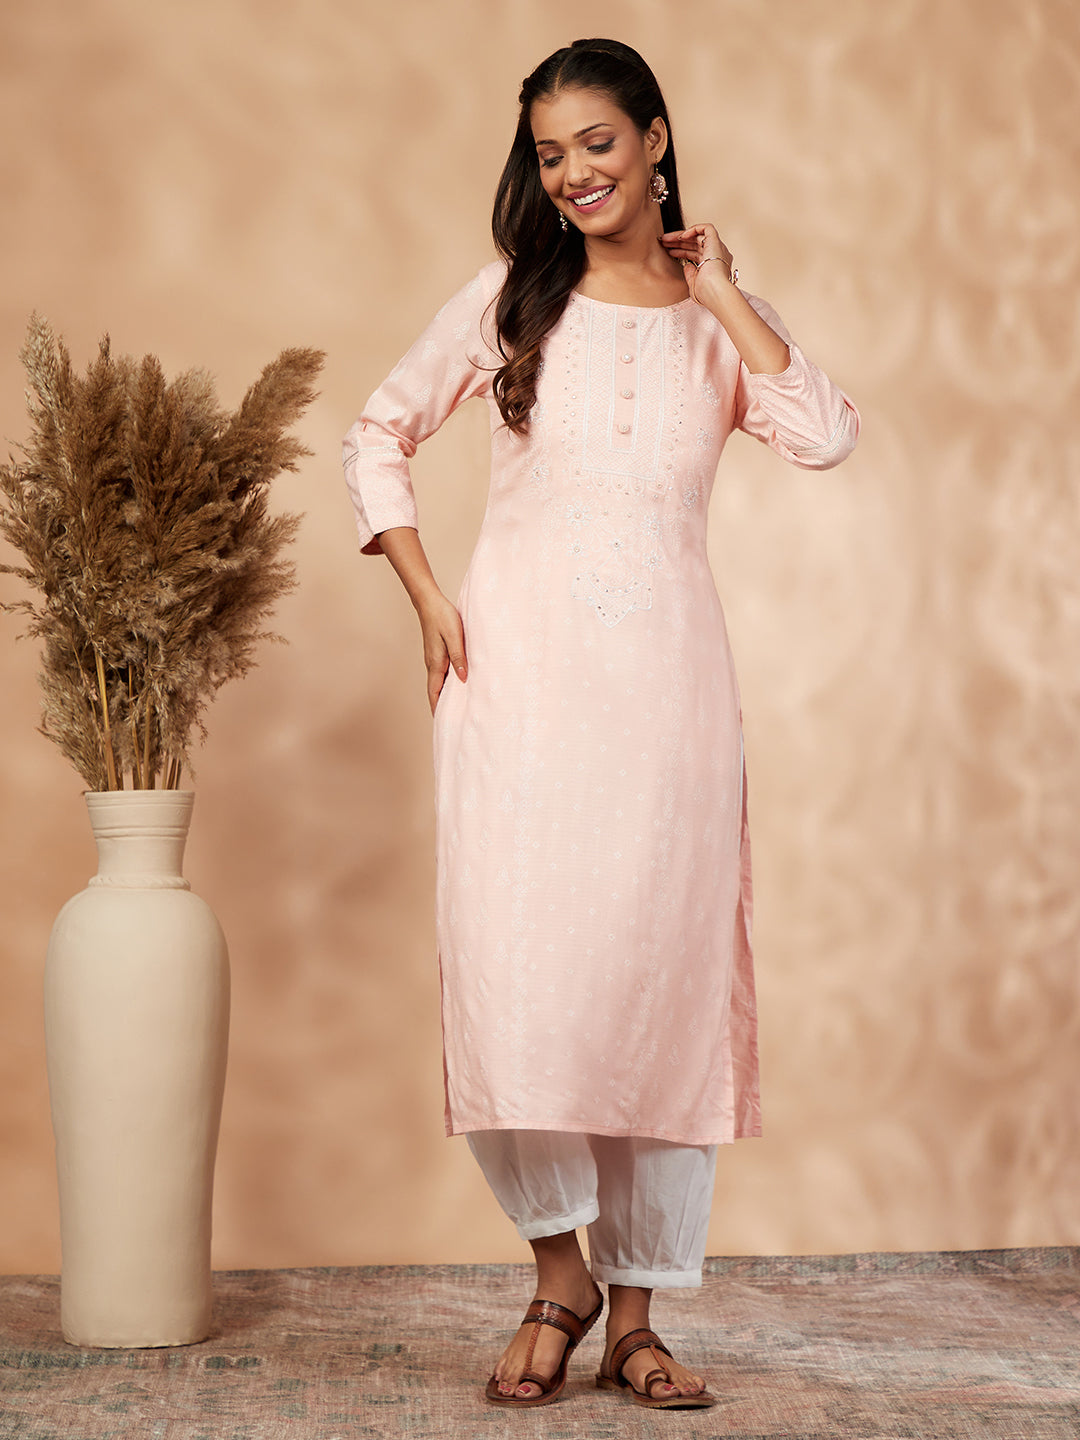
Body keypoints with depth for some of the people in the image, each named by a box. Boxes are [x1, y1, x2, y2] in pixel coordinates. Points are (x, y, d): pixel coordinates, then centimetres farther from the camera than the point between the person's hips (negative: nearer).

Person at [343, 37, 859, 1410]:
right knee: (514, 972, -10)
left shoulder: (720, 318, 11)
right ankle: (558, 1270, 12)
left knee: (663, 973, 1)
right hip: (520, 665, -1)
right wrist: (429, 600, 2)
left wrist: (719, 292, -2)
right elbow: (377, 436, 13)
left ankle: (635, 1312, 13)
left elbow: (826, 436, -8)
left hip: (664, 675, 1)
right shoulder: (509, 301, 9)